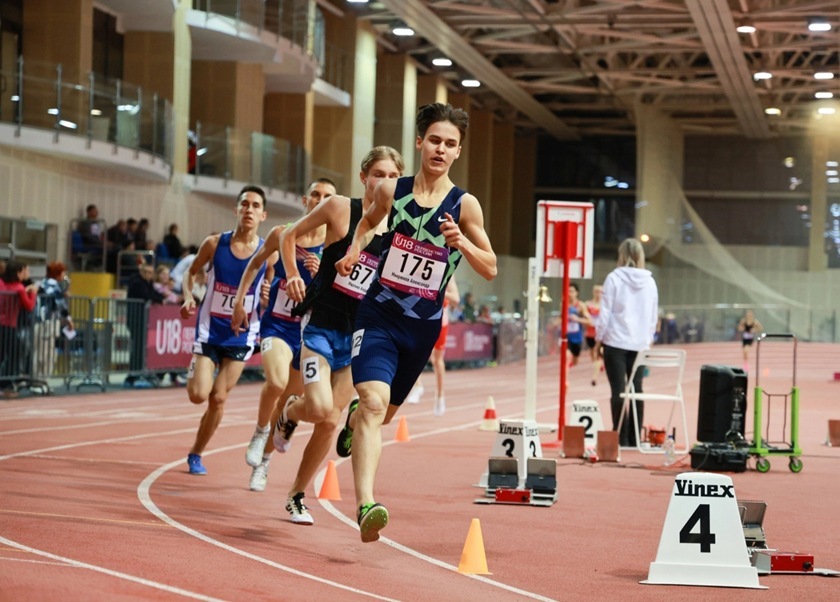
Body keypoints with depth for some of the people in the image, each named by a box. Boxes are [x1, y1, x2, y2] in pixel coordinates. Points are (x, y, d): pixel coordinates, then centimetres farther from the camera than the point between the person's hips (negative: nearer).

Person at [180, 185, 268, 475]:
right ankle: (193, 372, 28)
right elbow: (191, 271, 7)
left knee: (218, 398, -2)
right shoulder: (215, 244, -8)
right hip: (209, 330, 0)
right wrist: (188, 297, -11)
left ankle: (196, 454, 18)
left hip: (241, 336, 0)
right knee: (198, 394, -11)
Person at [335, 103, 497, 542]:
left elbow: (490, 270, -2)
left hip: (422, 327, 2)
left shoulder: (464, 205, -5)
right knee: (374, 403, -22)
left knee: (383, 413, 18)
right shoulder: (391, 191, 0)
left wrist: (460, 241, -19)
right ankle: (366, 506, -31)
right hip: (378, 314, -1)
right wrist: (354, 250, 6)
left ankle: (352, 423, 56)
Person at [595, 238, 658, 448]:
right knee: (636, 388, 8)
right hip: (640, 343, 4)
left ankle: (621, 437, -6)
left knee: (618, 389, -3)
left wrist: (599, 338, 4)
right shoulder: (649, 281, 5)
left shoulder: (614, 278, -6)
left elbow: (605, 312, -6)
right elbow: (654, 314, 11)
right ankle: (634, 438, 8)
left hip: (616, 341, -4)